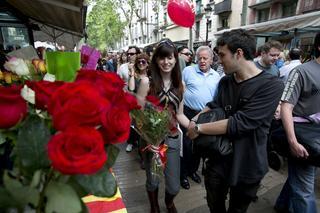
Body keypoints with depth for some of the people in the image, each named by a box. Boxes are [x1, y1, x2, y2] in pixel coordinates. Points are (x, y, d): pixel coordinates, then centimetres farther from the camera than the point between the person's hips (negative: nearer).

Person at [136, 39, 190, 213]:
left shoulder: (179, 84, 2)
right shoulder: (147, 82, -10)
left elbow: (179, 114, 7)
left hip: (172, 139, 3)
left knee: (174, 186, 13)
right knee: (153, 180, 18)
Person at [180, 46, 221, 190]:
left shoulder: (216, 76, 8)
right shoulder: (188, 71, -3)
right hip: (188, 114, -3)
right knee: (186, 145, 2)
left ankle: (193, 170, 37)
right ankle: (183, 174, 21)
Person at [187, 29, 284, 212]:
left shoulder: (271, 85, -21)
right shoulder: (225, 81, 0)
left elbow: (239, 123, -28)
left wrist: (198, 128, -20)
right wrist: (195, 119, -8)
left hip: (247, 166, -5)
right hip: (218, 159, 5)